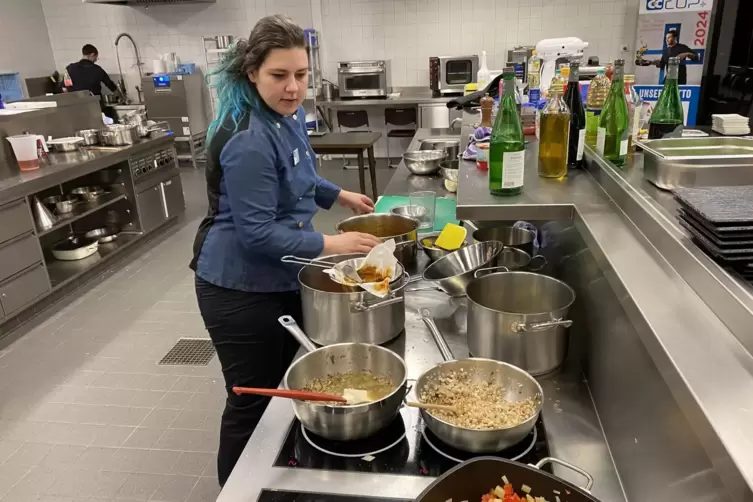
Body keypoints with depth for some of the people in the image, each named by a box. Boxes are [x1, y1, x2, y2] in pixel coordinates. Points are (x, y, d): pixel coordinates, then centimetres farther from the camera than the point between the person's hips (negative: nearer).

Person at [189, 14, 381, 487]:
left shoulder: (287, 114, 3)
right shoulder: (249, 140, -27)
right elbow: (256, 234, -27)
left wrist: (340, 196, 14)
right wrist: (329, 245, -26)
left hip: (280, 277, 10)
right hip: (241, 289, -10)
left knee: (288, 385, 25)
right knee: (253, 400, 6)